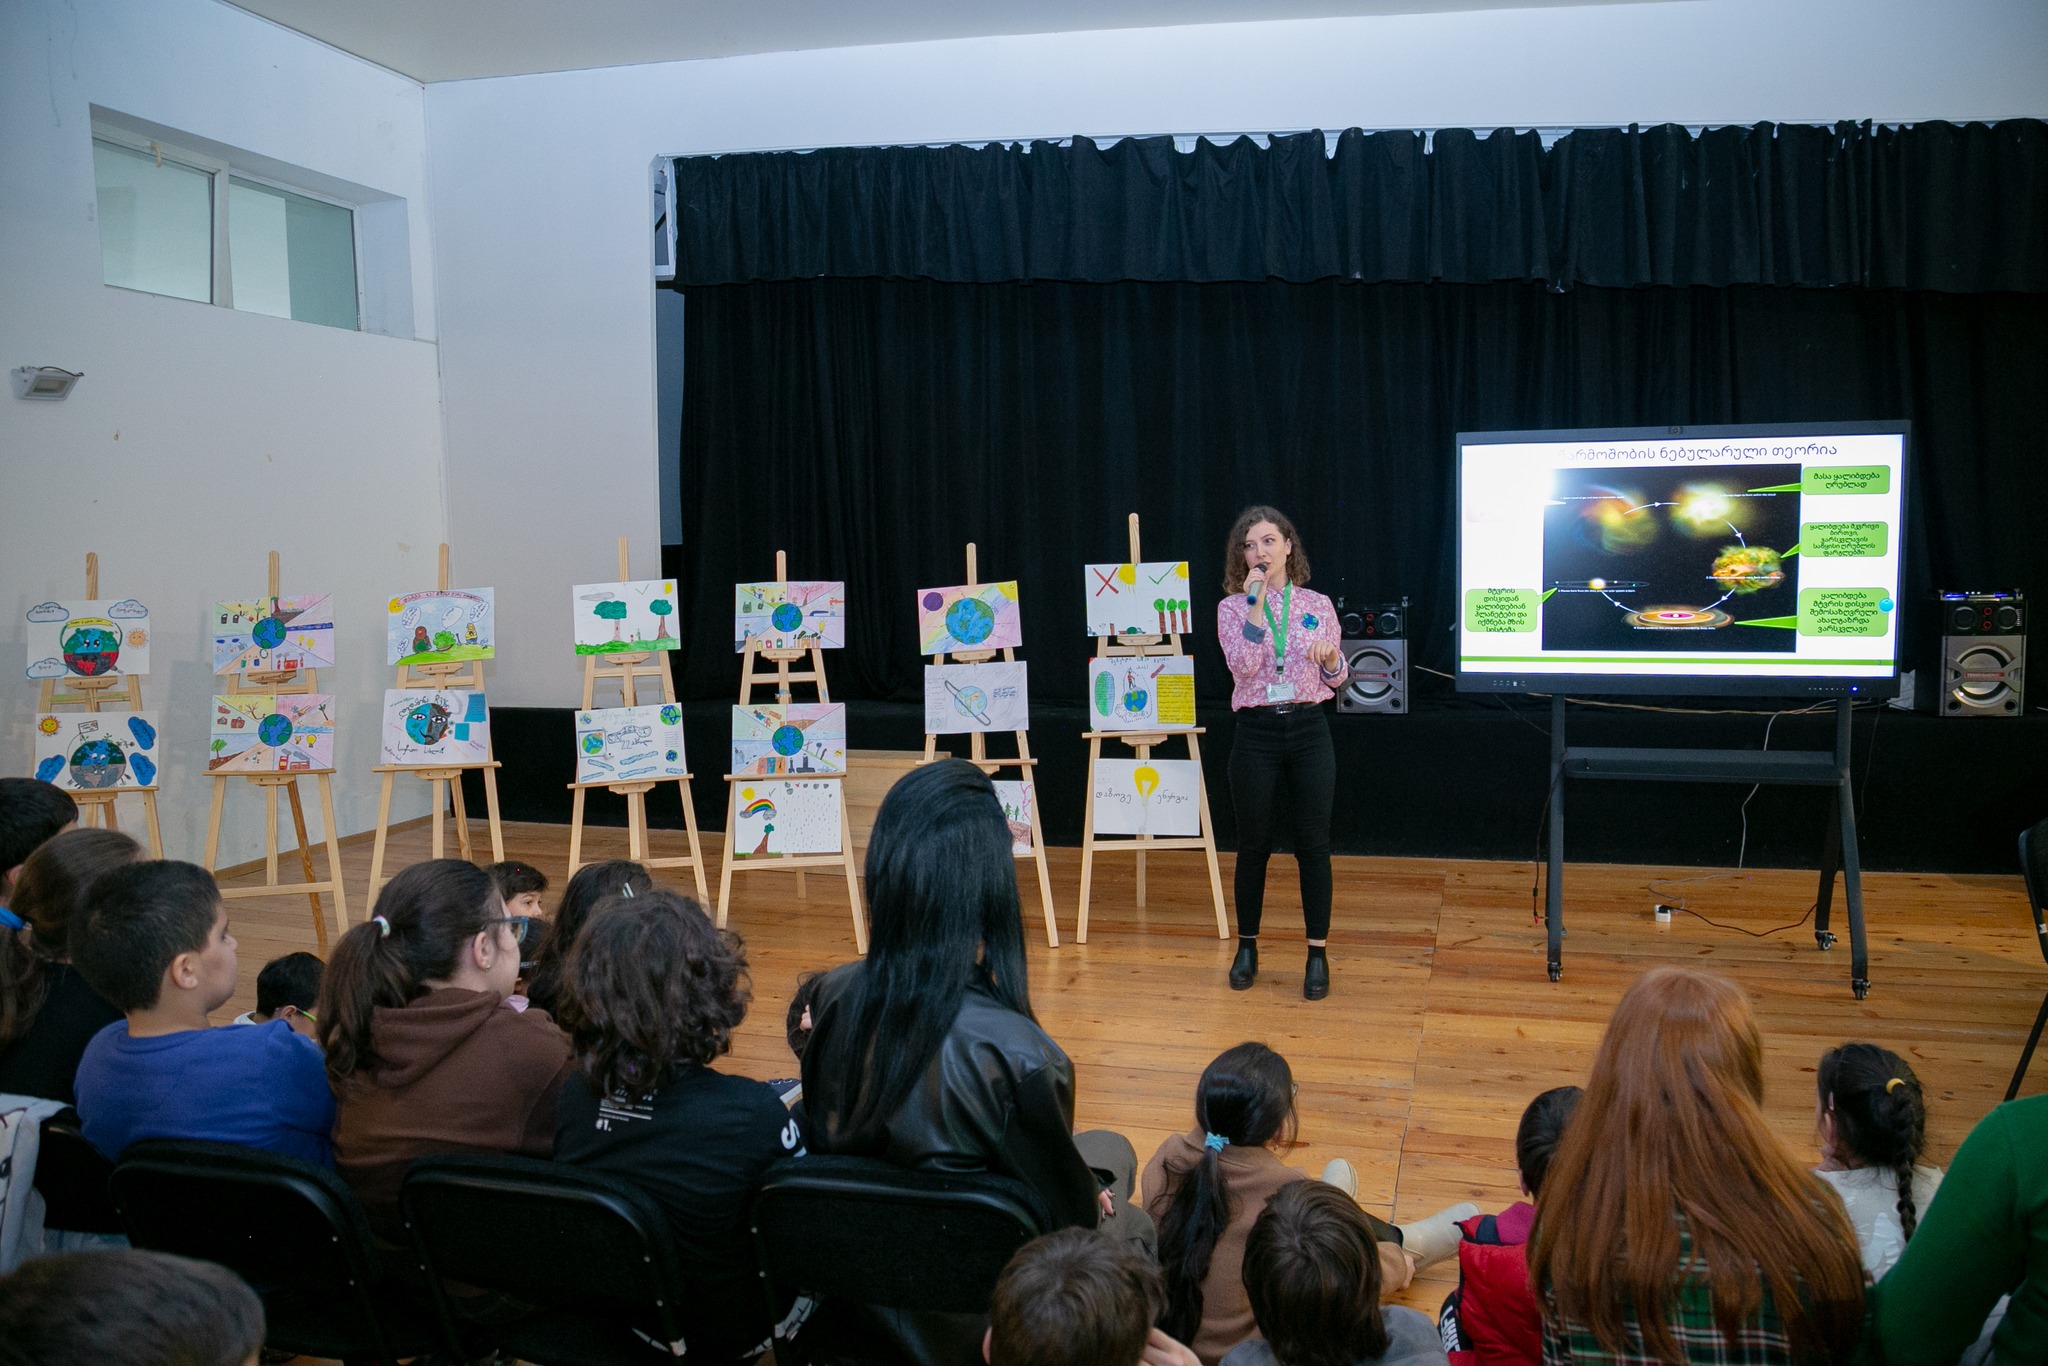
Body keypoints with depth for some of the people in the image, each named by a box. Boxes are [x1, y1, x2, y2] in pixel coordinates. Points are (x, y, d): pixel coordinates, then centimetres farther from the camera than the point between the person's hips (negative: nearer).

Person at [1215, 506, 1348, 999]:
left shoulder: (1318, 605, 6)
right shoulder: (1231, 608, 2)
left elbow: (1336, 679, 12)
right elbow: (1243, 666, -15)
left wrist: (1331, 659, -11)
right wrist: (1256, 601, -16)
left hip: (1309, 729, 1)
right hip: (1256, 732, -1)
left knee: (1312, 842, 1)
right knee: (1254, 843, 7)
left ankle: (1318, 953, 10)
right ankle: (1247, 947, 22)